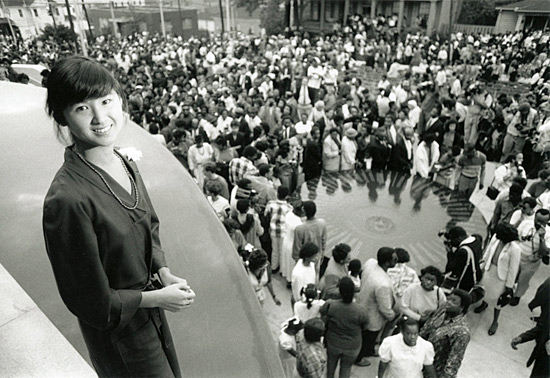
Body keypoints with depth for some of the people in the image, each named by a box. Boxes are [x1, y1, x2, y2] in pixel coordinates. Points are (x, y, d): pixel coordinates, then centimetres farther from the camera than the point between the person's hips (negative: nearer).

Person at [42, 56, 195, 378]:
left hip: (150, 312, 7)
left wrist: (164, 273, -8)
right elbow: (91, 301, -23)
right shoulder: (67, 200, -31)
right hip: (117, 332, -7)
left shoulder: (127, 166, -7)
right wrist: (157, 297, -17)